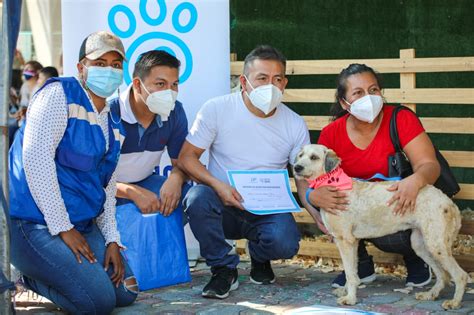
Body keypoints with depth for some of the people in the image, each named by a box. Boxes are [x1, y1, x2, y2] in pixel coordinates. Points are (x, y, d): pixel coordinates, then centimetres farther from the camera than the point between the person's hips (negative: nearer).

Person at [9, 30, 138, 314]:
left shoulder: (113, 126, 15)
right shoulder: (59, 94, -9)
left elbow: (107, 188, 19)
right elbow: (35, 158, -19)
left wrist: (112, 241, 5)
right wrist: (63, 228, -19)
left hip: (83, 225, 9)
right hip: (35, 223, -9)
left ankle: (39, 273, 15)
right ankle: (30, 275, 4)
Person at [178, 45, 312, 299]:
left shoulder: (295, 125, 0)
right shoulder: (217, 109, -6)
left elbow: (304, 180, 2)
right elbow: (186, 157, -6)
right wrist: (218, 185, -24)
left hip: (268, 211, 1)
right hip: (223, 207, -1)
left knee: (285, 243, -31)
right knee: (197, 197, -34)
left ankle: (259, 258, 10)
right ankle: (224, 269, -10)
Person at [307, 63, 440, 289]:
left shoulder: (402, 119, -16)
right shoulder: (331, 134, -9)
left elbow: (429, 164, -21)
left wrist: (416, 181, -47)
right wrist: (314, 197, -38)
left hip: (400, 207, -3)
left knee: (391, 237, -33)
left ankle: (415, 258, 6)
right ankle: (361, 266, 2)